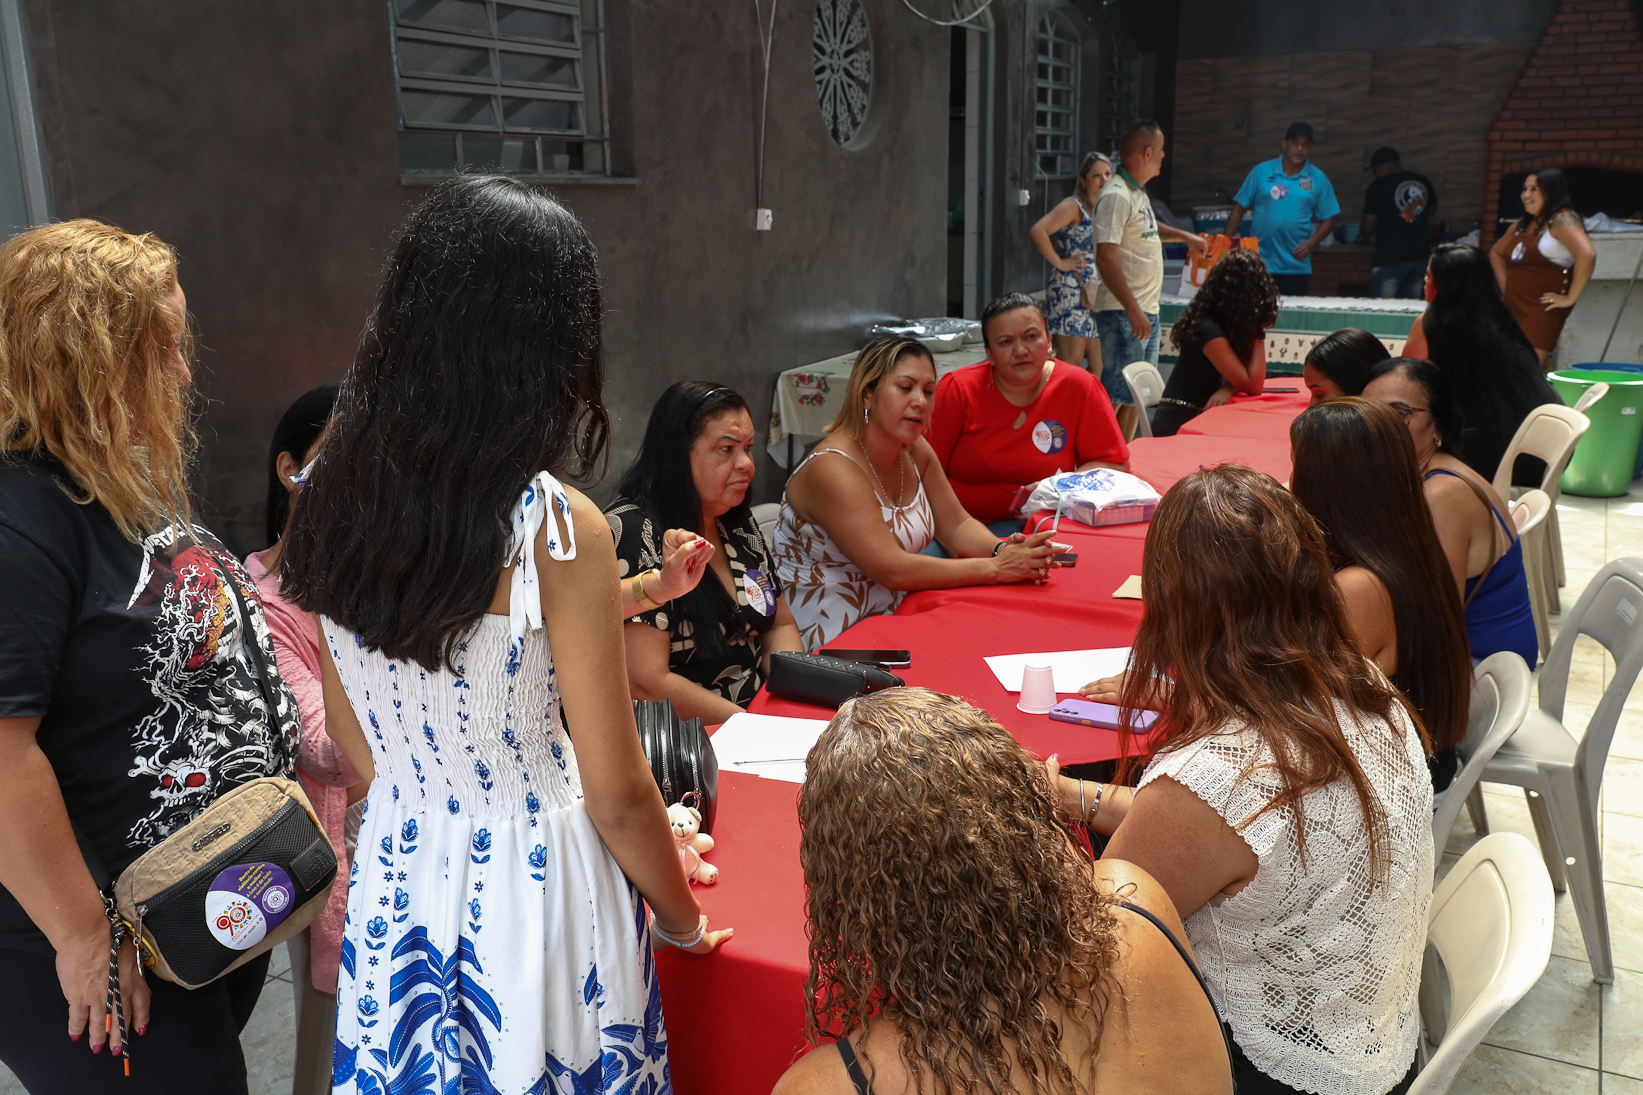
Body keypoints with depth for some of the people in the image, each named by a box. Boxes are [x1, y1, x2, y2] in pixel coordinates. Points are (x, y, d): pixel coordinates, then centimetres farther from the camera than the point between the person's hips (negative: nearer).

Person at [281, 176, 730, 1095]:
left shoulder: (334, 494, -5)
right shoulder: (559, 528, -24)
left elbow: (354, 743, 7)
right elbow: (617, 794, -16)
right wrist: (683, 921, 1)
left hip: (400, 873, 5)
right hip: (531, 881, -5)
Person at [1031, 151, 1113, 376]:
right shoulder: (1073, 206, -6)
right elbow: (1037, 231, -19)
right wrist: (1059, 263, -15)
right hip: (1070, 290, -8)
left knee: (1099, 364, 5)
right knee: (1071, 360, -12)